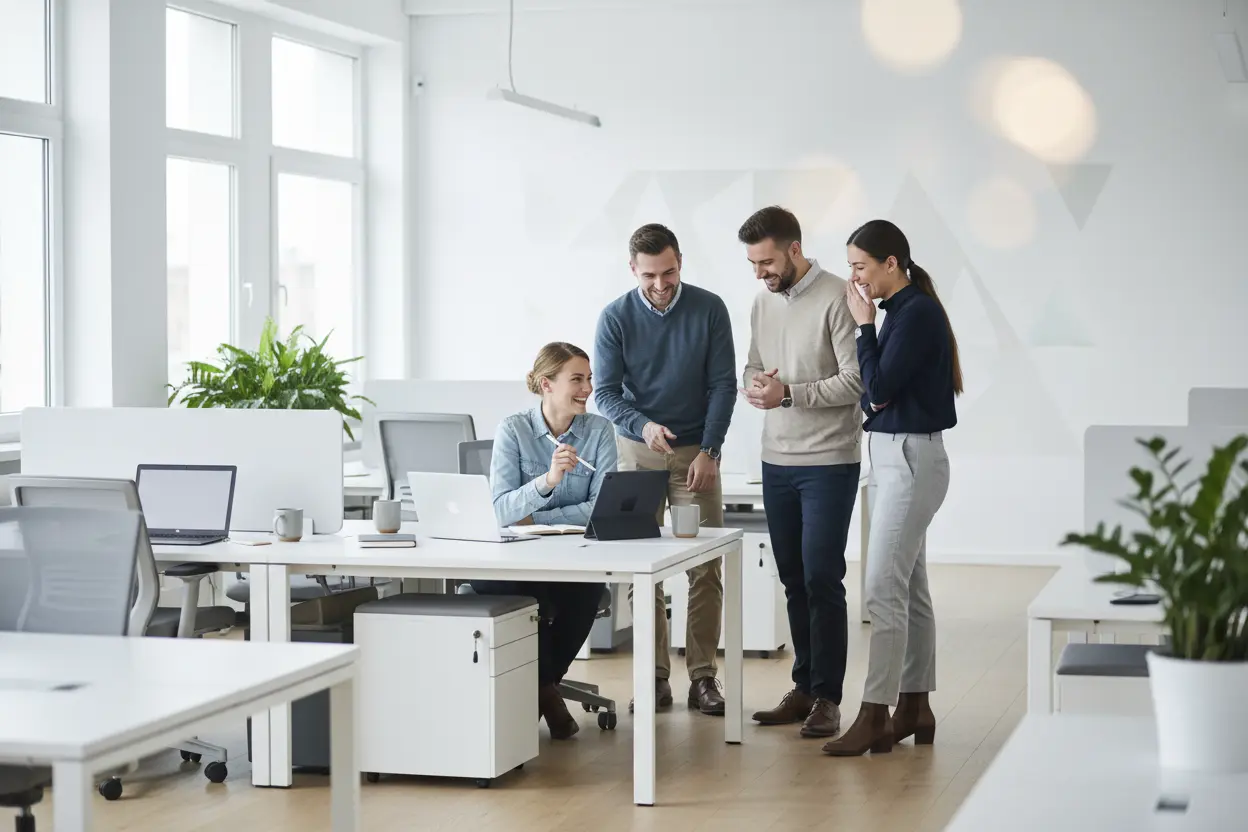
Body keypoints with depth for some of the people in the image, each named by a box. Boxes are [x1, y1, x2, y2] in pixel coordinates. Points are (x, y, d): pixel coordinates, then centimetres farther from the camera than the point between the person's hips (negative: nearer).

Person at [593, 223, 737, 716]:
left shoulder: (709, 310, -6)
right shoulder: (616, 318, -6)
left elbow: (723, 385, -4)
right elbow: (607, 393, -6)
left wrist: (709, 452, -13)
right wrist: (643, 425, -25)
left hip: (697, 452, 0)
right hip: (638, 452, 0)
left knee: (705, 567, -2)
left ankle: (703, 676, 5)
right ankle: (655, 677, 7)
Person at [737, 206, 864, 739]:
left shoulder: (836, 299, -13)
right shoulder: (763, 302, 10)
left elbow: (856, 381, -16)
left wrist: (790, 393, -20)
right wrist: (755, 386, -5)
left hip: (829, 462, -7)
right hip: (777, 460, 7)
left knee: (822, 580, -6)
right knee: (794, 579, 11)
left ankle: (826, 698, 1)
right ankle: (804, 688, 19)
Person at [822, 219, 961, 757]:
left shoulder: (917, 313, -15)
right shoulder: (902, 311, 12)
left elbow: (877, 389, -17)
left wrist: (864, 325, -9)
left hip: (910, 460, -10)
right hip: (892, 457, 10)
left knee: (884, 589, -11)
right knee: (909, 588, 12)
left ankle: (874, 716, -10)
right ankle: (914, 707, 19)